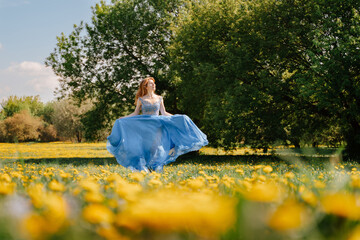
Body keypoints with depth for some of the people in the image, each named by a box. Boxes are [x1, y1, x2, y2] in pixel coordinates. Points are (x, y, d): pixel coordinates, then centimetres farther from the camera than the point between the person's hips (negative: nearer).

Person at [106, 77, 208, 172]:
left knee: (157, 146, -4)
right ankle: (145, 169, 0)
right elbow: (135, 114, 8)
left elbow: (164, 113, 11)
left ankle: (156, 168, 2)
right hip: (144, 126, -2)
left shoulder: (159, 98, 9)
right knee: (145, 147, -7)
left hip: (157, 126, 2)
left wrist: (176, 117, 4)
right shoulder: (141, 99, 4)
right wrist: (123, 118, -2)